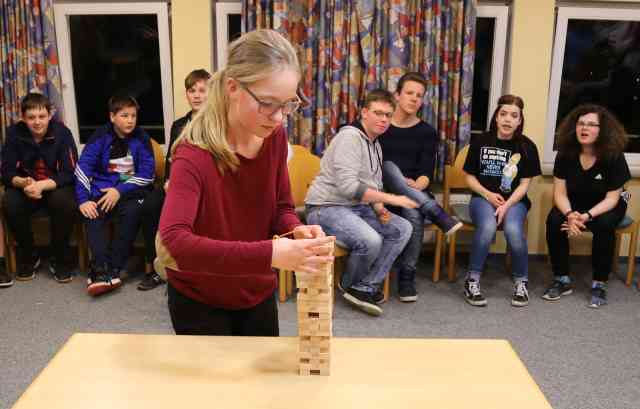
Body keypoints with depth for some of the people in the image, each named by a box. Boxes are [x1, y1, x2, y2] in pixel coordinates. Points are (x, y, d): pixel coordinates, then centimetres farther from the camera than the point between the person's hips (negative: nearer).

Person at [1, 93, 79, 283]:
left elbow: (70, 173, -17)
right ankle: (28, 256, -4)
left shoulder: (62, 132, -15)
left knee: (65, 203, -34)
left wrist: (42, 185, -33)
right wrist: (23, 182, -30)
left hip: (57, 186, -2)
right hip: (25, 187, 2)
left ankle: (59, 259, -13)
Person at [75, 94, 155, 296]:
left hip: (132, 190, -1)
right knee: (93, 215, -27)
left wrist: (120, 191, -18)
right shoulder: (101, 136, 0)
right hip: (103, 188, 2)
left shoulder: (141, 137, -3)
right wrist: (83, 200, -18)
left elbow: (147, 174, -7)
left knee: (131, 212, -32)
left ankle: (112, 269, -26)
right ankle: (102, 271, -34)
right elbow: (82, 169, -6)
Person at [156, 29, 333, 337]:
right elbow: (175, 240, -43)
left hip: (258, 293, 6)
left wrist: (297, 230, -24)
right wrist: (270, 253, -51)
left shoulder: (275, 137, -11)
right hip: (199, 301, -5)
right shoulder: (195, 154, -29)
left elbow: (281, 208, 0)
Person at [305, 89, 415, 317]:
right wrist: (390, 199, -23)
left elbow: (373, 185, 22)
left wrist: (379, 208, -1)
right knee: (371, 240, -32)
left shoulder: (375, 144, 16)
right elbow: (347, 187, -26)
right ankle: (350, 285, 0)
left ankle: (366, 287, -4)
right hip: (327, 207, -9)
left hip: (358, 207, 10)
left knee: (403, 229, -5)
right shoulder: (350, 137, -15)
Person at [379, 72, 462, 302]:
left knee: (414, 212, -35)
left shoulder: (427, 133, 6)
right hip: (382, 192, 0)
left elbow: (427, 173, -3)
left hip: (415, 193, 0)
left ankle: (407, 276, -23)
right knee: (389, 165, -32)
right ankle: (437, 214, -39)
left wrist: (415, 187, -26)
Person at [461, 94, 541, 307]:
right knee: (487, 226, -34)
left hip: (514, 200, 1)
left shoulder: (527, 146, 0)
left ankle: (521, 281, -6)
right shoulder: (480, 141, 0)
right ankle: (473, 279, -17)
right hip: (483, 198, 0)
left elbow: (524, 184, -2)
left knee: (513, 230, -32)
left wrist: (506, 205, -17)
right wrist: (488, 194, -11)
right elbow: (469, 176, 5)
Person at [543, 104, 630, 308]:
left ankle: (599, 284, -17)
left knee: (604, 225, -34)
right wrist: (570, 214, -34)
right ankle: (562, 280, -13)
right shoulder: (566, 154, -13)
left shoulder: (614, 156, -20)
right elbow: (560, 193, -13)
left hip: (606, 204, -2)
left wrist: (588, 216, -36)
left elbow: (611, 198, -19)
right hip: (574, 202, 2)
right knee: (554, 220, -28)